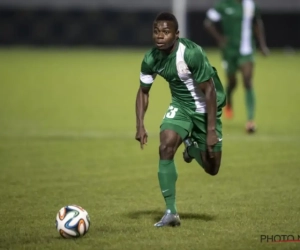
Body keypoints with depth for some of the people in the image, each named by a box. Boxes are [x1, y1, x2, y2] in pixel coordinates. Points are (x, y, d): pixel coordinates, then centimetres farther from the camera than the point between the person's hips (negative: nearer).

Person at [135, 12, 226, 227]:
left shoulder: (191, 53, -31)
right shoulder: (151, 59, -14)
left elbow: (209, 90, -25)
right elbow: (143, 91, 3)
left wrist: (211, 130, -26)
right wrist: (141, 126, -8)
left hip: (206, 107, -3)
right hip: (181, 105, 4)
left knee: (211, 168, 1)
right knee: (166, 147, -22)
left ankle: (192, 148, 38)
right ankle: (171, 212, -13)